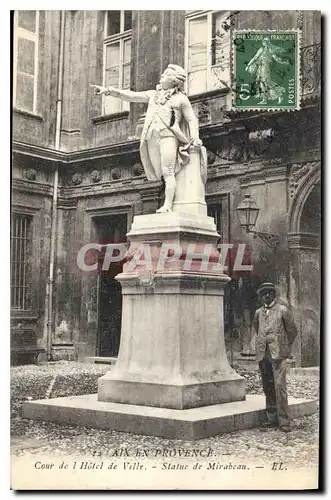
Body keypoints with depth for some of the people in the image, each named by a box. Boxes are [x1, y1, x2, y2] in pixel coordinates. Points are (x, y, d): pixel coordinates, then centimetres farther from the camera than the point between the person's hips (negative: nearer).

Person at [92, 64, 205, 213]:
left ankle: (168, 205, -24)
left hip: (168, 135, -5)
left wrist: (195, 138, -7)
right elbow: (131, 96, 20)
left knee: (168, 172, -17)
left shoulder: (181, 98, 11)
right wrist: (108, 91, 12)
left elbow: (192, 120, 8)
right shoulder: (153, 94, 25)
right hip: (151, 138, 5)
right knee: (163, 174, 0)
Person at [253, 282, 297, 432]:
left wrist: (285, 348, 10)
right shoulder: (258, 313, 13)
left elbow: (292, 331, 7)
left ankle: (283, 421, -8)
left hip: (278, 354, -5)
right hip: (262, 355, 5)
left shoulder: (283, 310, -1)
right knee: (267, 387, 8)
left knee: (279, 386, -12)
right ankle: (272, 418, 17)